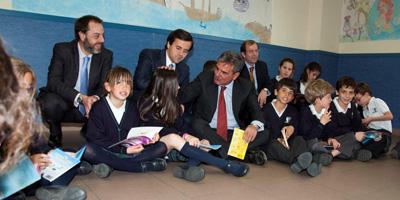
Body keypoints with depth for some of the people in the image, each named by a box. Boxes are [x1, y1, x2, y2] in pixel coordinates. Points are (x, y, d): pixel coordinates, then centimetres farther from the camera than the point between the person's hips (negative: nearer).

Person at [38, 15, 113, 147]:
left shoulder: (106, 55, -3)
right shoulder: (62, 50, -10)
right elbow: (53, 82, -20)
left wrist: (95, 98, -32)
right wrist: (81, 98, -36)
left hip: (89, 106, 3)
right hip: (62, 104, -2)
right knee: (51, 103, -35)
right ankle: (54, 139, -3)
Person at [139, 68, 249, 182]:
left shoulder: (173, 103, 13)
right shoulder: (147, 103, -7)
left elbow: (181, 125, 3)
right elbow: (160, 129, -17)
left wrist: (191, 137, -17)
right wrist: (185, 136, -28)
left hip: (174, 148, 6)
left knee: (205, 143, -11)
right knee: (173, 138, -36)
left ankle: (188, 167, -45)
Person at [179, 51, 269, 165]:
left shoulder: (245, 86, 3)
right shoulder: (204, 79, -2)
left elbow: (256, 110, -2)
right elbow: (182, 96, -9)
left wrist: (255, 125, -25)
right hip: (209, 132, 0)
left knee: (263, 133, -19)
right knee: (198, 124, -32)